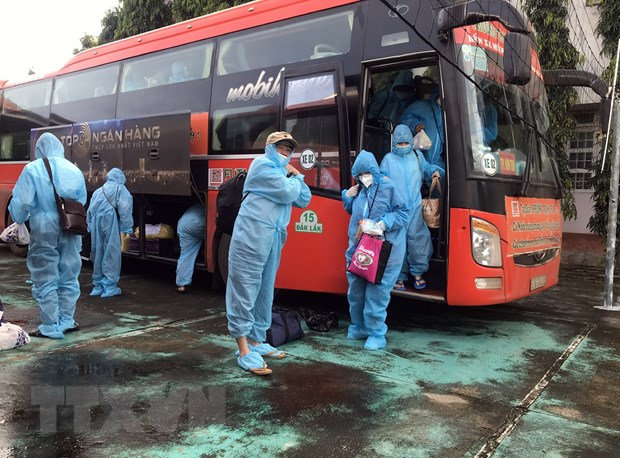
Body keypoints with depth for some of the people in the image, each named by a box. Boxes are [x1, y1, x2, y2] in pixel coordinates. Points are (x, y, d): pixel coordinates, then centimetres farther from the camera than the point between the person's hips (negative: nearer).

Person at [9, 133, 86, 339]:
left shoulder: (32, 169, -7)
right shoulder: (74, 169, 5)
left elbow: (21, 202, -8)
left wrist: (20, 218, 12)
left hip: (44, 230, -4)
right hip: (71, 230, 4)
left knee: (46, 280, 5)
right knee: (68, 277, 15)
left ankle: (51, 327, 8)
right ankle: (66, 321, 23)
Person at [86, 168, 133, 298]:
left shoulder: (98, 191, 22)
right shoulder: (120, 189, 4)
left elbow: (89, 212, 19)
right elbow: (125, 210, -8)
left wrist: (91, 227, 21)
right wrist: (127, 228, -9)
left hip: (96, 225, 6)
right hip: (110, 223, -6)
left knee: (98, 255, 13)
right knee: (111, 255, -2)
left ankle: (98, 286, 22)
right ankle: (110, 287, -1)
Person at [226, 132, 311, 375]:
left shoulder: (282, 173, 23)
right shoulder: (262, 164, -3)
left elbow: (303, 201, 20)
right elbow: (287, 193, -14)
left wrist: (297, 176, 10)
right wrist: (295, 179, 6)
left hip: (273, 238, 9)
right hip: (252, 235, -9)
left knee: (264, 292, 12)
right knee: (245, 290, -7)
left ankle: (256, 341, 22)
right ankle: (244, 352, -7)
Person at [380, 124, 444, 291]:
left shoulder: (417, 156, 14)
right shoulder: (388, 159, 8)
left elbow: (426, 168, 29)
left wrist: (435, 171, 9)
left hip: (414, 208, 2)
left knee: (416, 237, -4)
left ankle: (417, 273, 11)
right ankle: (400, 277, 7)